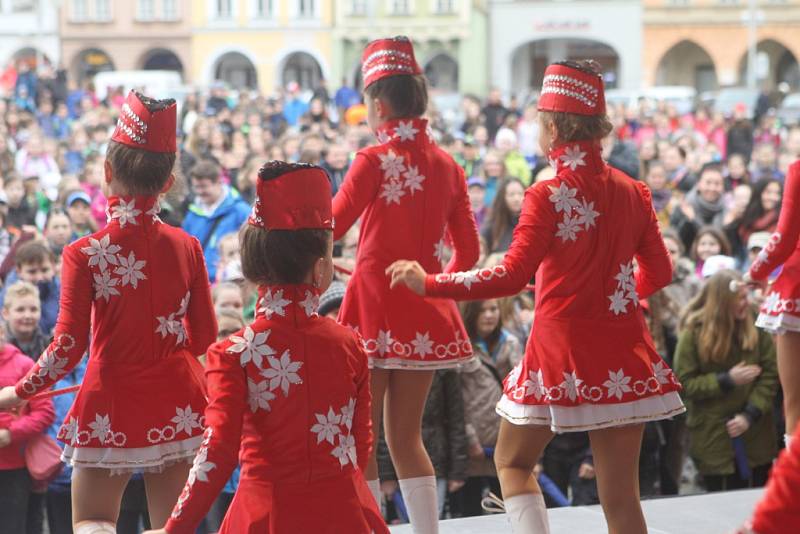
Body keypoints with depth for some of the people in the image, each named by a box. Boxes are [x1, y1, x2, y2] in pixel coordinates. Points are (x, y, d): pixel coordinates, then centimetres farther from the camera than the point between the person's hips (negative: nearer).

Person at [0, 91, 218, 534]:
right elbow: (204, 338, 4)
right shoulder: (186, 248, -3)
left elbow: (67, 349, -13)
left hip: (111, 405, -3)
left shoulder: (85, 254, -13)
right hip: (177, 405, 3)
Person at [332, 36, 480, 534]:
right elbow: (468, 251, 9)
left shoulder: (374, 161, -10)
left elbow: (328, 230, -4)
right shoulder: (448, 166, 6)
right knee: (405, 437, 15)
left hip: (374, 307, -5)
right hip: (426, 314, 6)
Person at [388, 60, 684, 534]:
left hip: (563, 349, -4)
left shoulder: (548, 196, -12)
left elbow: (511, 277, -18)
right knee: (621, 494, 5)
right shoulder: (633, 192, 4)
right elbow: (659, 273, 11)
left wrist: (429, 283, -11)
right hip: (624, 359, 4)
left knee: (513, 461, 18)